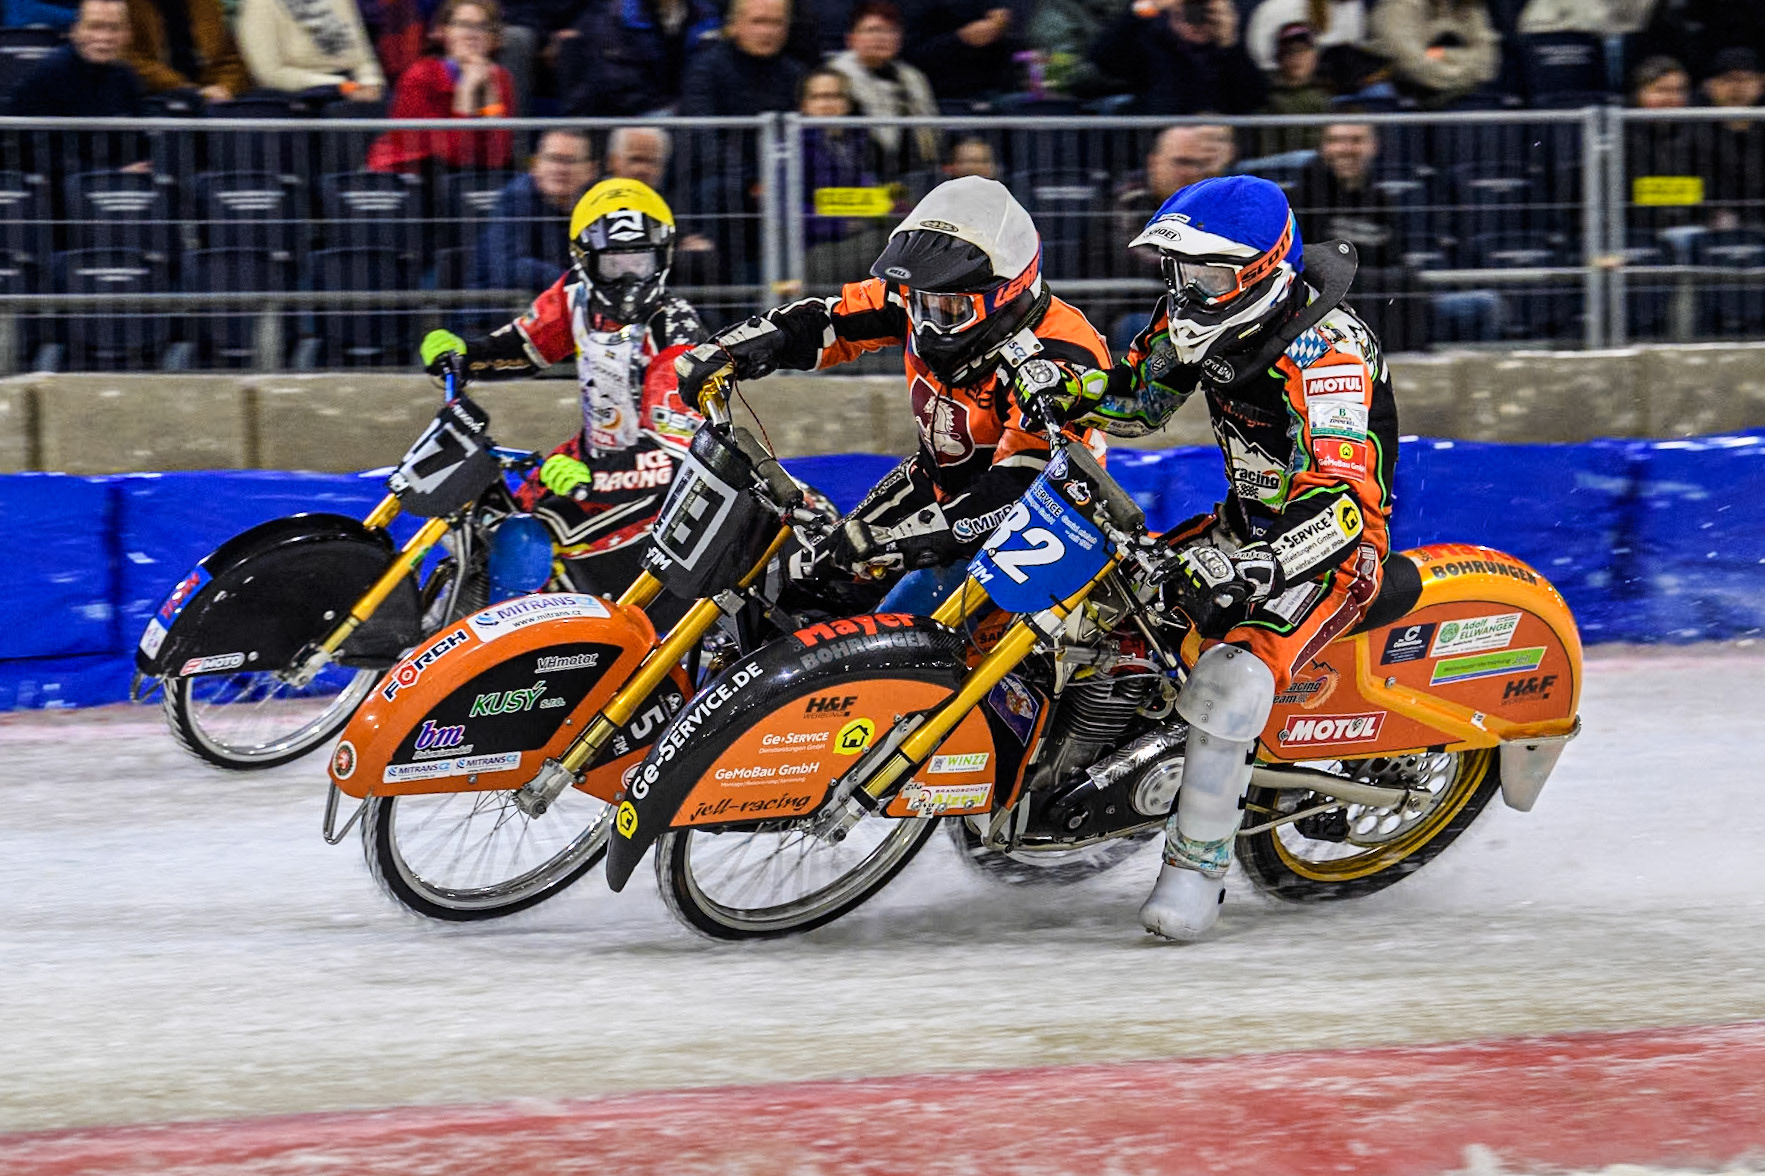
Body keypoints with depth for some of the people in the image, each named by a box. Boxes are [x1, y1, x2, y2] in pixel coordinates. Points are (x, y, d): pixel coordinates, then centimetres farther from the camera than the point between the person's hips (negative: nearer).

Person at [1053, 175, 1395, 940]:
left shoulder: (1321, 350, -29)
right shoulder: (1199, 317, -2)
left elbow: (1344, 502, -39)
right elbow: (1136, 400, 14)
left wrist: (1253, 573, -50)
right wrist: (1060, 390, -9)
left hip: (1332, 551, -9)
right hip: (1246, 523, 9)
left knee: (1230, 677, -31)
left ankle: (1198, 866, -22)